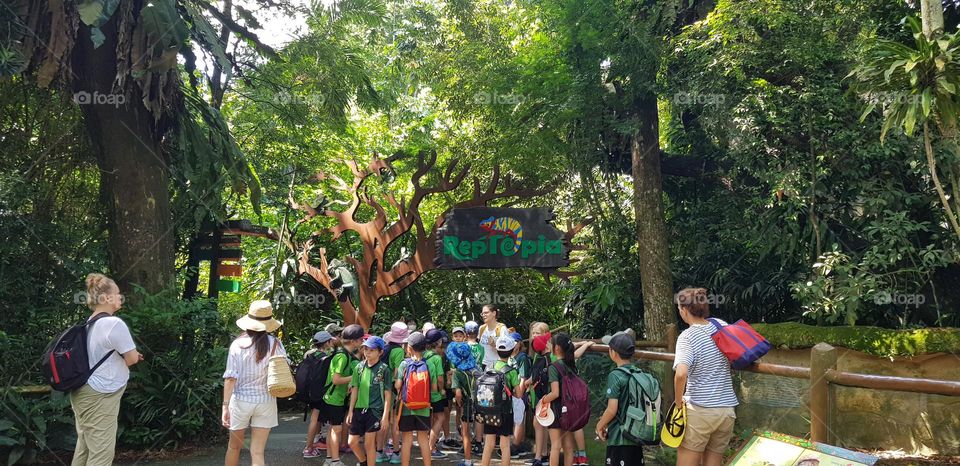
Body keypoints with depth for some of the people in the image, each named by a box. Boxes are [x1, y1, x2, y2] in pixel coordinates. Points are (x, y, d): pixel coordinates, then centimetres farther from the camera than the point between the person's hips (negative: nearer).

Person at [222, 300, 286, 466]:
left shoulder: (237, 344, -6)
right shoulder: (274, 344, -6)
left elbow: (230, 378, -10)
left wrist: (225, 406, -8)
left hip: (241, 400, 0)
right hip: (265, 402, 0)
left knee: (234, 446, 19)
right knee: (257, 453, 2)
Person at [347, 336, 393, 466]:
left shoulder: (384, 369, -7)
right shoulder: (360, 367, 5)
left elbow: (388, 394, -6)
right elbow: (355, 389, 10)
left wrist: (385, 416, -10)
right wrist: (351, 410, 8)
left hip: (374, 410, -5)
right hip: (359, 409, 5)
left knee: (369, 444, 0)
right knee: (352, 442, 9)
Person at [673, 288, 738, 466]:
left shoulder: (687, 336, -14)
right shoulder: (721, 325, 3)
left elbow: (681, 374, -28)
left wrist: (679, 401, -13)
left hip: (698, 410, -6)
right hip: (727, 410, 6)